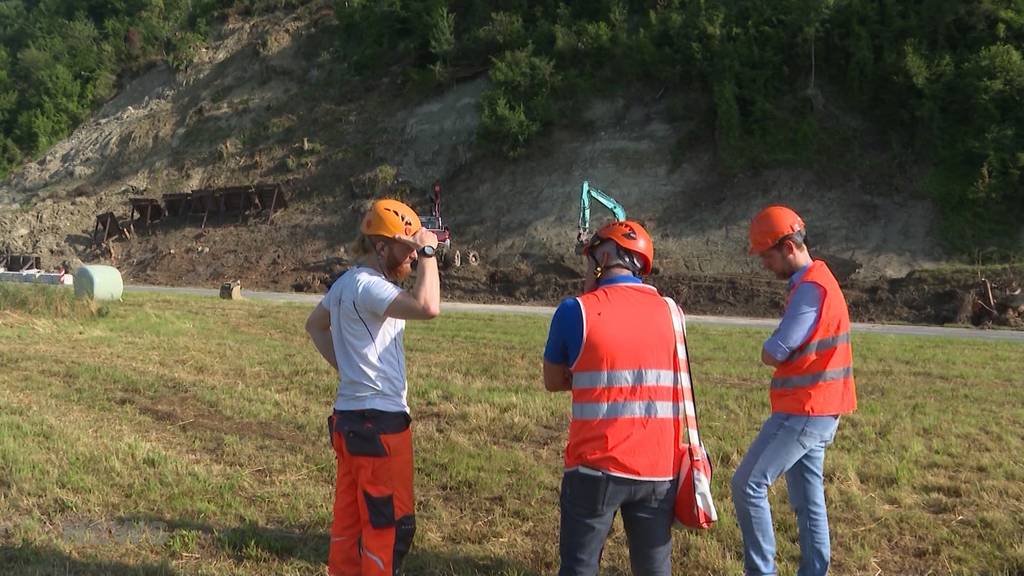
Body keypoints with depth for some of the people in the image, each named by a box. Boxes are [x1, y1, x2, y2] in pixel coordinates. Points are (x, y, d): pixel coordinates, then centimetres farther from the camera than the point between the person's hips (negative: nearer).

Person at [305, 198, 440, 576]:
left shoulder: (346, 282, 11)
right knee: (392, 521, 0)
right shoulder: (369, 286, -21)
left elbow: (314, 325, 27)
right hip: (378, 421, -10)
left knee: (350, 515, 17)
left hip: (350, 416, 10)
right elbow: (428, 308, -36)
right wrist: (427, 252, -23)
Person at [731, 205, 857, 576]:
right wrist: (785, 355, 0)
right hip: (815, 410, 10)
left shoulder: (810, 289, -18)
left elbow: (771, 355, -17)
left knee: (748, 485, -5)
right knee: (807, 500, 12)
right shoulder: (816, 281, 14)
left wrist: (776, 353, 2)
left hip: (803, 412, -10)